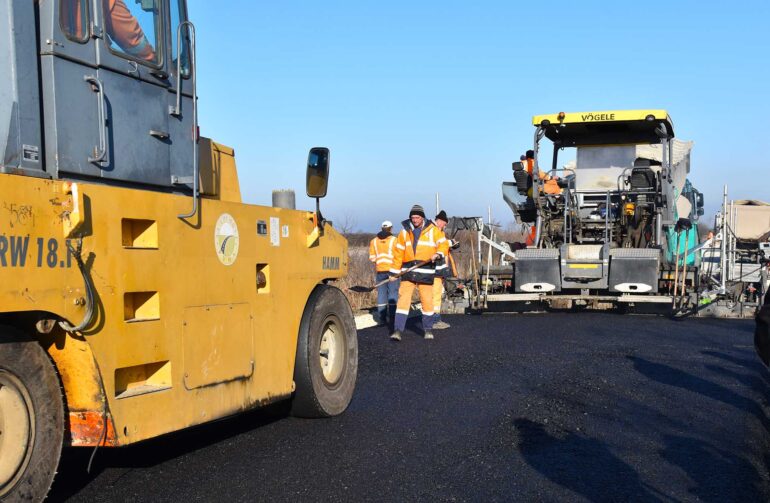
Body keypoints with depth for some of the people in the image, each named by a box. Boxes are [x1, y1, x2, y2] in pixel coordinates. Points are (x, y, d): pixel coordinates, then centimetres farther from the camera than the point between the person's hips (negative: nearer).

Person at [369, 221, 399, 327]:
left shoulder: (374, 241, 8)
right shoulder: (394, 240, -5)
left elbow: (372, 257, 5)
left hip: (380, 270, 4)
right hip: (392, 270, -4)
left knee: (381, 293, 7)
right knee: (393, 293, 0)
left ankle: (382, 319, 7)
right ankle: (392, 318, -3)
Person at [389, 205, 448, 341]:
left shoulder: (432, 230, 4)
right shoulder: (404, 232, 10)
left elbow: (443, 244, 3)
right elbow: (398, 252, 12)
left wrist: (438, 254, -18)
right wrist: (394, 271, 9)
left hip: (426, 272, -1)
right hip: (408, 272, 1)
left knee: (427, 300, 2)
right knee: (403, 298, -6)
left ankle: (428, 329, 18)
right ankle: (398, 330, -7)